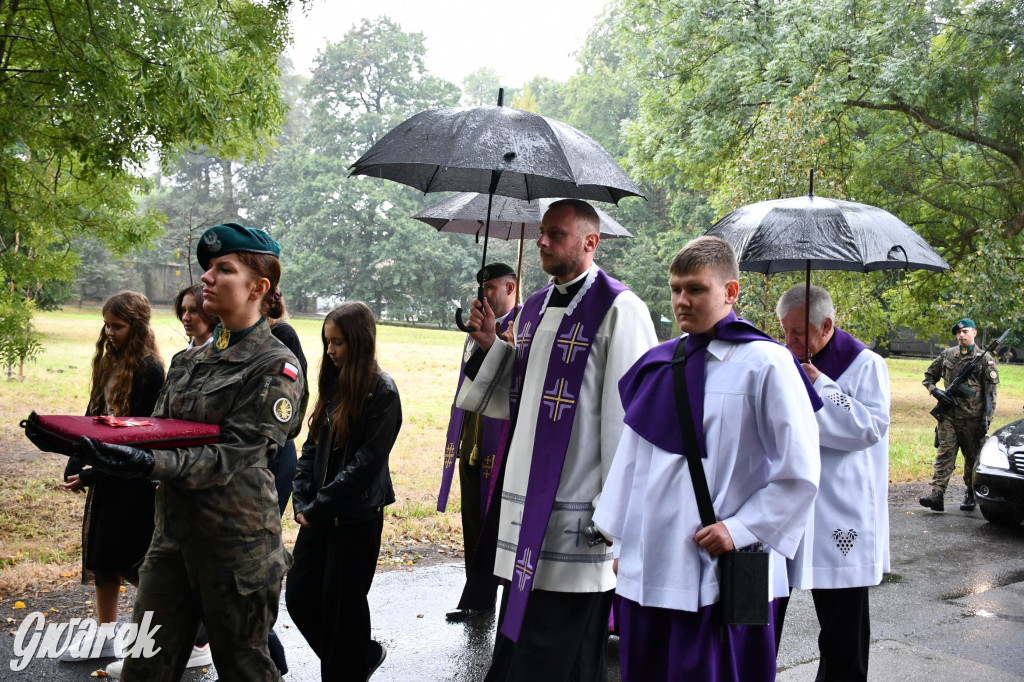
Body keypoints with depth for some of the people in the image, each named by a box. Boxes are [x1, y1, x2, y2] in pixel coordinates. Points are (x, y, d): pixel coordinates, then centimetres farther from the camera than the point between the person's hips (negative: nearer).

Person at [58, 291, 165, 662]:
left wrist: (90, 476, -16)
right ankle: (105, 634, 28)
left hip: (134, 479, -8)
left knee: (132, 560, 1)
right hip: (104, 472, 8)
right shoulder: (110, 363, 7)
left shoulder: (149, 370, -18)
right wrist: (74, 468, 1)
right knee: (101, 552, 15)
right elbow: (92, 416, 10)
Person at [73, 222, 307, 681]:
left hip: (236, 542, -6)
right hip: (174, 531, 7)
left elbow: (233, 455, -20)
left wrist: (150, 466, -34)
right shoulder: (192, 360, 11)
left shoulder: (276, 367, -11)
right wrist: (110, 441, -11)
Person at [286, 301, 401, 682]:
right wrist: (301, 502, -1)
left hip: (356, 518, -7)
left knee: (342, 606, 3)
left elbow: (366, 463, -18)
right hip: (317, 515, 7)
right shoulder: (334, 385, 9)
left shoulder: (381, 392, -13)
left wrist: (317, 508, -15)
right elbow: (312, 447, 11)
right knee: (300, 598, 11)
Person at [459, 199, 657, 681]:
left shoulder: (618, 310, -10)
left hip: (576, 515, -8)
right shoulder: (533, 308, 14)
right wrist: (489, 346, 5)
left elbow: (628, 416, -14)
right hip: (526, 500, 8)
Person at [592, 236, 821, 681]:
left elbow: (799, 473, -6)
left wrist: (740, 529, -11)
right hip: (646, 566, 5)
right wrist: (621, 541, 14)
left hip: (721, 572, -5)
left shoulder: (765, 364, -5)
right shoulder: (657, 365, 10)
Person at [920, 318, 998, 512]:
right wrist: (936, 392, -1)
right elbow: (929, 376, 20)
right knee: (944, 454, -7)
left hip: (972, 418, -2)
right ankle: (936, 494, -15)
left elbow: (991, 393, -1)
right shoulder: (947, 355, 10)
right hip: (948, 416, 2)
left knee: (973, 458, 8)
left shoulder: (985, 359, 1)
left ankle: (971, 496, 21)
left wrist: (986, 420, -7)